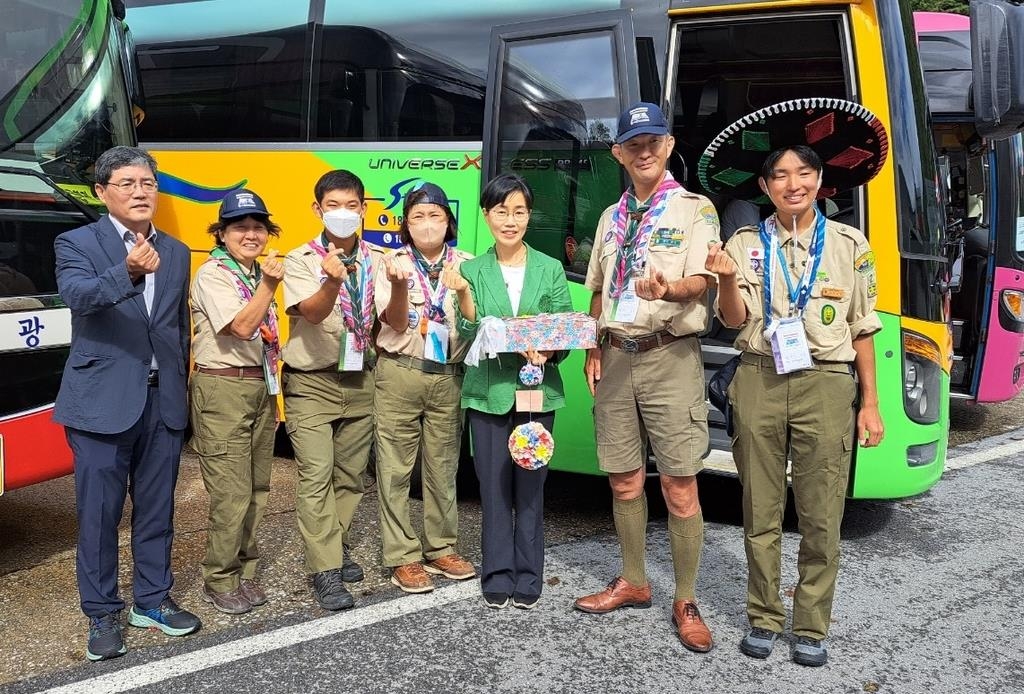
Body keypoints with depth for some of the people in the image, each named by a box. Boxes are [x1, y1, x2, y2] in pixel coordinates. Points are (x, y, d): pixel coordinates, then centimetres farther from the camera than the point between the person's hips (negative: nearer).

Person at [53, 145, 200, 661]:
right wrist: (129, 274, -42)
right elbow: (77, 294, -24)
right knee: (99, 513, 3)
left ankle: (151, 601, 28)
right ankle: (101, 615, 18)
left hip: (163, 401, 4)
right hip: (102, 402, -4)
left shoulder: (176, 252, 12)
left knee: (157, 509, 13)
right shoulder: (76, 244, -3)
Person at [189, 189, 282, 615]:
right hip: (222, 391, -8)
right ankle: (219, 582, 7)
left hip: (260, 388, 8)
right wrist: (269, 285, -26)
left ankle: (244, 572, 22)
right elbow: (241, 327, -19)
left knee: (256, 489, 10)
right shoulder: (212, 275, -9)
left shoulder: (256, 274, 15)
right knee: (231, 494, -7)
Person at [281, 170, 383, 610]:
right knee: (316, 477, -8)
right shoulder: (300, 260, -5)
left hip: (360, 383, 4)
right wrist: (333, 281, -41)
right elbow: (312, 313, -23)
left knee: (351, 475, 11)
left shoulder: (376, 260, 5)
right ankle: (326, 572, -4)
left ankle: (334, 546, 29)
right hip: (312, 384, -4)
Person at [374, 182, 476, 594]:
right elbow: (396, 323, -9)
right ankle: (403, 557, 11)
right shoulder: (393, 263, 1)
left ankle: (440, 549, 23)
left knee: (443, 467, 9)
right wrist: (399, 284, -25)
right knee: (396, 468, 1)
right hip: (400, 374, -1)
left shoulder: (466, 266, 4)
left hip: (448, 377, 2)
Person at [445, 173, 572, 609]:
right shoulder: (472, 271, 4)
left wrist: (547, 352, -16)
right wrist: (463, 296, -19)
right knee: (494, 487, 5)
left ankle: (528, 577, 18)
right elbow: (472, 335, -3)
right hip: (489, 392, 0)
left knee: (530, 486, 5)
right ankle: (498, 577, 17)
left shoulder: (550, 270, 4)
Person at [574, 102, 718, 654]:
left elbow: (701, 281, -14)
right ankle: (633, 582, 28)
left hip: (669, 357, -5)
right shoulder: (612, 217, 16)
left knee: (680, 488, -3)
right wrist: (594, 350, 8)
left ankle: (686, 601, 11)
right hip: (617, 358, 5)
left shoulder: (694, 209, -1)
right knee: (624, 482, 12)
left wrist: (668, 290, -36)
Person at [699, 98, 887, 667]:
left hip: (825, 386, 0)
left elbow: (862, 330, 9)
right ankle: (764, 618, 23)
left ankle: (811, 627, 18)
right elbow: (734, 321, -3)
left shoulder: (849, 245, 6)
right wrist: (727, 279, -24)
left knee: (821, 518, 2)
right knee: (761, 513, 8)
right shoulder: (746, 244, 5)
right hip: (758, 384, 1)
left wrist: (870, 402, 7)